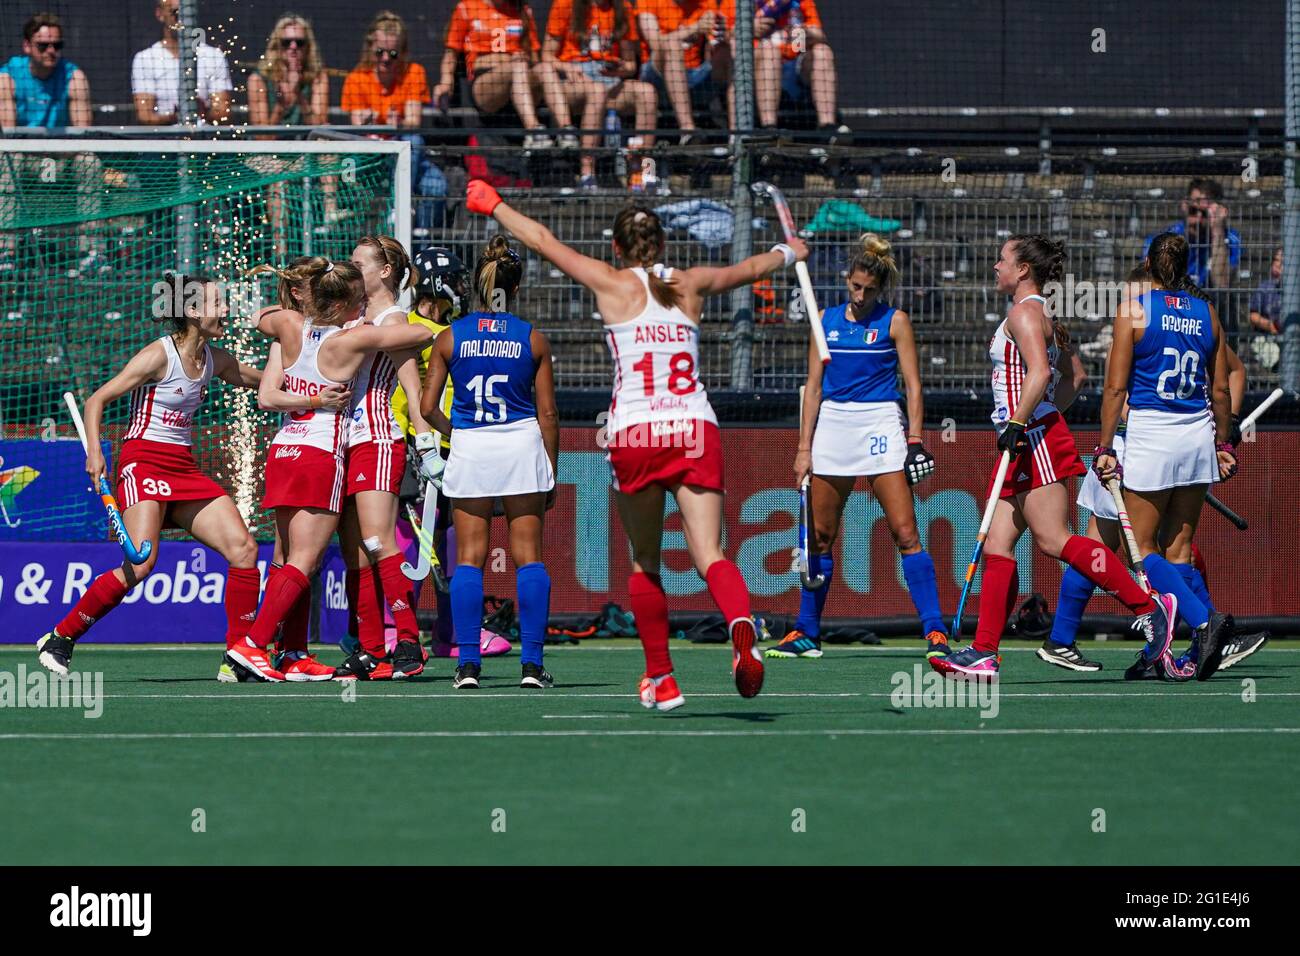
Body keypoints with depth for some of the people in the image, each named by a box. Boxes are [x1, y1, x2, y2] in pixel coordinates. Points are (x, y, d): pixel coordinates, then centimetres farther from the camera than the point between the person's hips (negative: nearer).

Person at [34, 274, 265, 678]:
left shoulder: (214, 359, 10)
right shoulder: (159, 355, -11)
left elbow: (261, 380, 27)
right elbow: (97, 399, -11)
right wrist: (94, 452, -23)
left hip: (185, 470, 8)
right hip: (144, 463, -8)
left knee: (243, 549, -6)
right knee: (141, 563, -22)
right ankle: (58, 640, -10)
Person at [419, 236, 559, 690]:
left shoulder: (449, 338, 0)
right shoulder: (533, 339, -1)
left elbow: (428, 406, 1)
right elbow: (547, 412, 0)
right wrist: (552, 473, 8)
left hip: (469, 448, 0)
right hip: (522, 447, 0)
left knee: (469, 558, 4)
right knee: (528, 556, 4)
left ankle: (468, 664, -2)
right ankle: (531, 663, -1)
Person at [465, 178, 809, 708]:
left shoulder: (614, 283, 6)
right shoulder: (692, 284, 14)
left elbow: (543, 240, 16)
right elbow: (744, 270, 35)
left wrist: (494, 206, 31)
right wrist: (786, 252, 56)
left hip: (635, 432, -2)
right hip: (696, 430, 2)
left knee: (645, 562, 13)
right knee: (709, 555, -9)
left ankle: (660, 678, 16)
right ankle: (741, 625, -39)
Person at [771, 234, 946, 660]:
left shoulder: (894, 321, 1)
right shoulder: (826, 320, 9)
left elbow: (913, 385, -1)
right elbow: (814, 386, 11)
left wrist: (915, 440, -11)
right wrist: (805, 447, 5)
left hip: (879, 425, -4)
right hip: (832, 425, 4)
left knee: (905, 533, -10)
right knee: (819, 537, 6)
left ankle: (935, 633, -10)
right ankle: (806, 634, 15)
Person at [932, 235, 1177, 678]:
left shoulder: (1024, 313, -9)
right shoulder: (1042, 316, 20)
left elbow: (1039, 372, -23)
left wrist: (1016, 423, -28)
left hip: (1036, 439, -10)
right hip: (1023, 447, 10)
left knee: (1053, 539, -15)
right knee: (997, 547, 4)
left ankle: (1150, 607, -15)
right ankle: (984, 653, 0)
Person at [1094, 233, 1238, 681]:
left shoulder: (1134, 310, -5)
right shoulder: (1206, 313, 7)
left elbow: (1116, 387, -7)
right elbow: (1221, 389, 10)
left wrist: (1104, 447, -2)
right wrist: (1224, 445, 20)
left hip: (1151, 434, -5)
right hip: (1198, 434, 5)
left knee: (1143, 549, 0)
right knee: (1177, 549, 8)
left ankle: (1204, 621, -18)